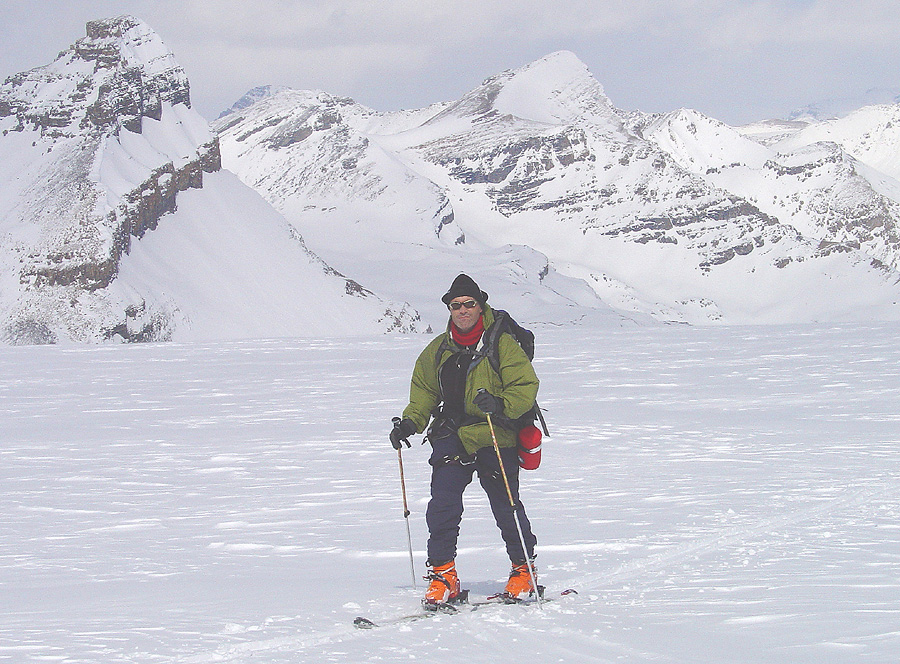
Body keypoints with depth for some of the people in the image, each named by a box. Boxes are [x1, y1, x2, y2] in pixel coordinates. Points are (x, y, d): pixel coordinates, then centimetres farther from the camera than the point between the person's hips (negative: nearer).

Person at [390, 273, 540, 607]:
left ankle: (523, 568, 21)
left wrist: (501, 405, -24)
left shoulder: (502, 344, -4)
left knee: (506, 506, 1)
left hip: (494, 436, -3)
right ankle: (442, 571, -3)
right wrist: (410, 422, 7)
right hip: (451, 436, 4)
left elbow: (526, 386, -7)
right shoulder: (438, 350, 11)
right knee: (443, 502, -11)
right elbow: (425, 390, 22)